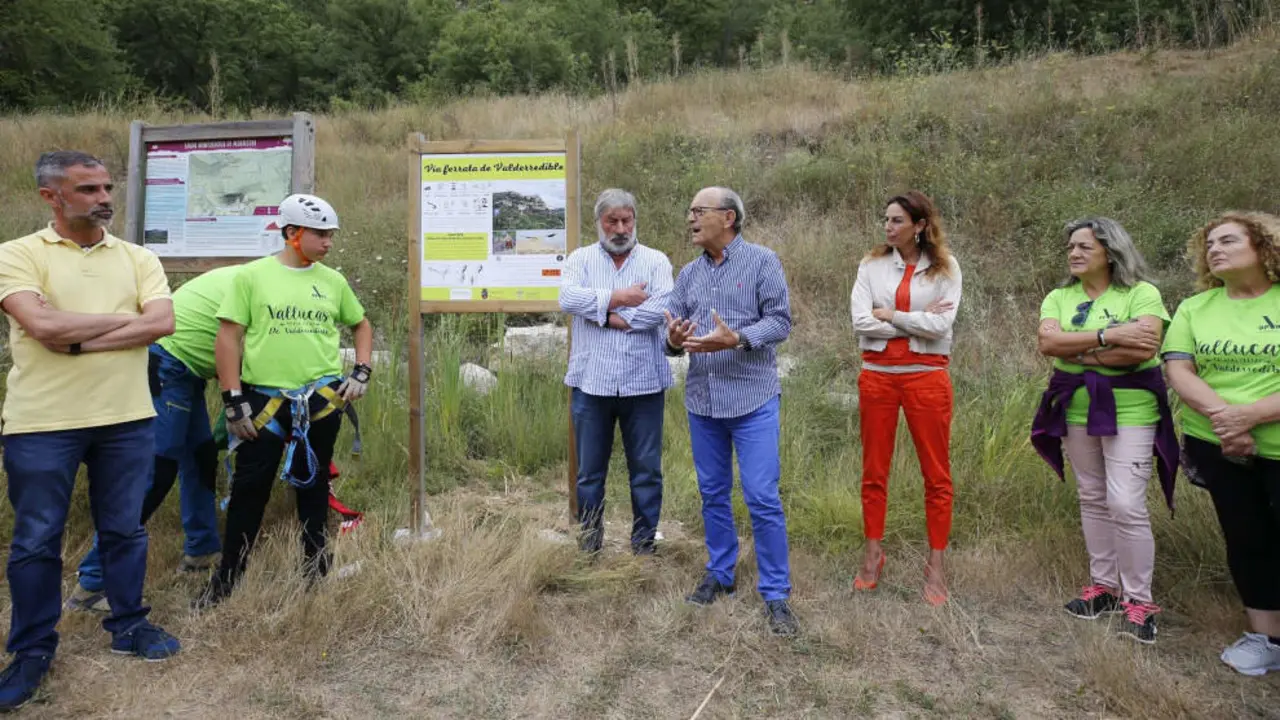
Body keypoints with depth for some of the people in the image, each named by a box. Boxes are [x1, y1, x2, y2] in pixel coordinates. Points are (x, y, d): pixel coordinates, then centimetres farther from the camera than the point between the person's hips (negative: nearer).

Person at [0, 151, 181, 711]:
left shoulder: (137, 258, 6)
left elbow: (162, 322, -8)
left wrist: (79, 341, -14)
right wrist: (124, 317, -9)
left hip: (126, 419, 3)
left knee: (124, 530, 13)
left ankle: (129, 624, 30)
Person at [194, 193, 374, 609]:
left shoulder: (333, 281, 7)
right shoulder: (252, 275, -3)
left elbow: (361, 325, 20)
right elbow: (228, 337, -4)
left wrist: (362, 373, 6)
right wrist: (233, 401, -8)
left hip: (323, 399, 3)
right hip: (264, 399, -3)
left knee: (314, 484, 13)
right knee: (250, 488, 1)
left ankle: (316, 568, 26)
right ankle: (227, 578, 13)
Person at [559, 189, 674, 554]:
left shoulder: (656, 261, 5)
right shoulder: (581, 259, 9)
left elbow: (662, 307, -13)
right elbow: (568, 298, -11)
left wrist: (606, 315, -11)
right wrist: (618, 297, -13)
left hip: (643, 383, -1)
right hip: (591, 382, 1)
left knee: (646, 470, 8)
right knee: (589, 471, 11)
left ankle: (644, 543, 22)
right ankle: (589, 543, 26)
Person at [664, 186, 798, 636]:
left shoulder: (762, 262, -4)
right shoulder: (689, 274, 11)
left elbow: (780, 320, -10)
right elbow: (672, 331, 9)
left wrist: (736, 339, -25)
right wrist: (674, 340, -14)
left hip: (753, 400, -5)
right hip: (702, 400, 5)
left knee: (762, 499, -5)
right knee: (713, 494, 15)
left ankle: (776, 595, 8)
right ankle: (720, 574, 31)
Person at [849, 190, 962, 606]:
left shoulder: (945, 268, 0)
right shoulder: (872, 265, 4)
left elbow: (940, 325, -12)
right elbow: (861, 322, -8)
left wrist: (890, 314, -7)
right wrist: (917, 321, -9)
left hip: (927, 376, -1)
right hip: (878, 375, 2)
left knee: (936, 474, 4)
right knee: (874, 471, 9)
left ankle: (935, 564, 15)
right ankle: (873, 554, 23)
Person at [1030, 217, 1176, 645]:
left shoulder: (1141, 293, -7)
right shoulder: (1059, 298, 6)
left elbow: (1141, 350, -22)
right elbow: (1047, 342, -13)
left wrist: (1076, 351, -16)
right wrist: (1108, 337, -21)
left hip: (1128, 410, -5)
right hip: (1076, 411, 5)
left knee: (1126, 505, -9)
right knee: (1093, 500, 13)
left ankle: (1138, 601, 6)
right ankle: (1104, 586, 25)